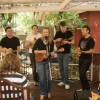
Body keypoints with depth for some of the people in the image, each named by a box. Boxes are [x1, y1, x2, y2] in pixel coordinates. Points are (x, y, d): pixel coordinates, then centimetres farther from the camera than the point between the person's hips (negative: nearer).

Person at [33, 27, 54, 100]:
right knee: (42, 78, 1)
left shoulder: (51, 42, 0)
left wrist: (52, 53, -17)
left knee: (48, 77, 6)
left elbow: (51, 51, 5)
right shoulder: (39, 41, -8)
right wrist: (41, 51, -22)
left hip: (48, 61, 2)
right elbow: (34, 50, -8)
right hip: (39, 61, -2)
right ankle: (42, 94, 15)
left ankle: (48, 92, 25)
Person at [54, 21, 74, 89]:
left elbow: (73, 42, -4)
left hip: (66, 53, -4)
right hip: (59, 52, 4)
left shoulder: (69, 33, -4)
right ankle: (63, 81, 24)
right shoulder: (58, 33, 6)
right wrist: (57, 40, -10)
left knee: (65, 67, -11)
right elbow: (54, 42, 11)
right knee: (61, 68, 11)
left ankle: (66, 83, -3)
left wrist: (67, 42, -21)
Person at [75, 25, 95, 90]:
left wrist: (82, 52, -26)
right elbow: (78, 48, 17)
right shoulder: (82, 39, 10)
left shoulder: (91, 40, -12)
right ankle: (84, 89, 24)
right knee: (81, 74, 11)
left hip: (87, 59, -8)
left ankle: (87, 88, 3)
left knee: (82, 74, -13)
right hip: (81, 58, 8)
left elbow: (91, 51, -18)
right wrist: (77, 52, -5)